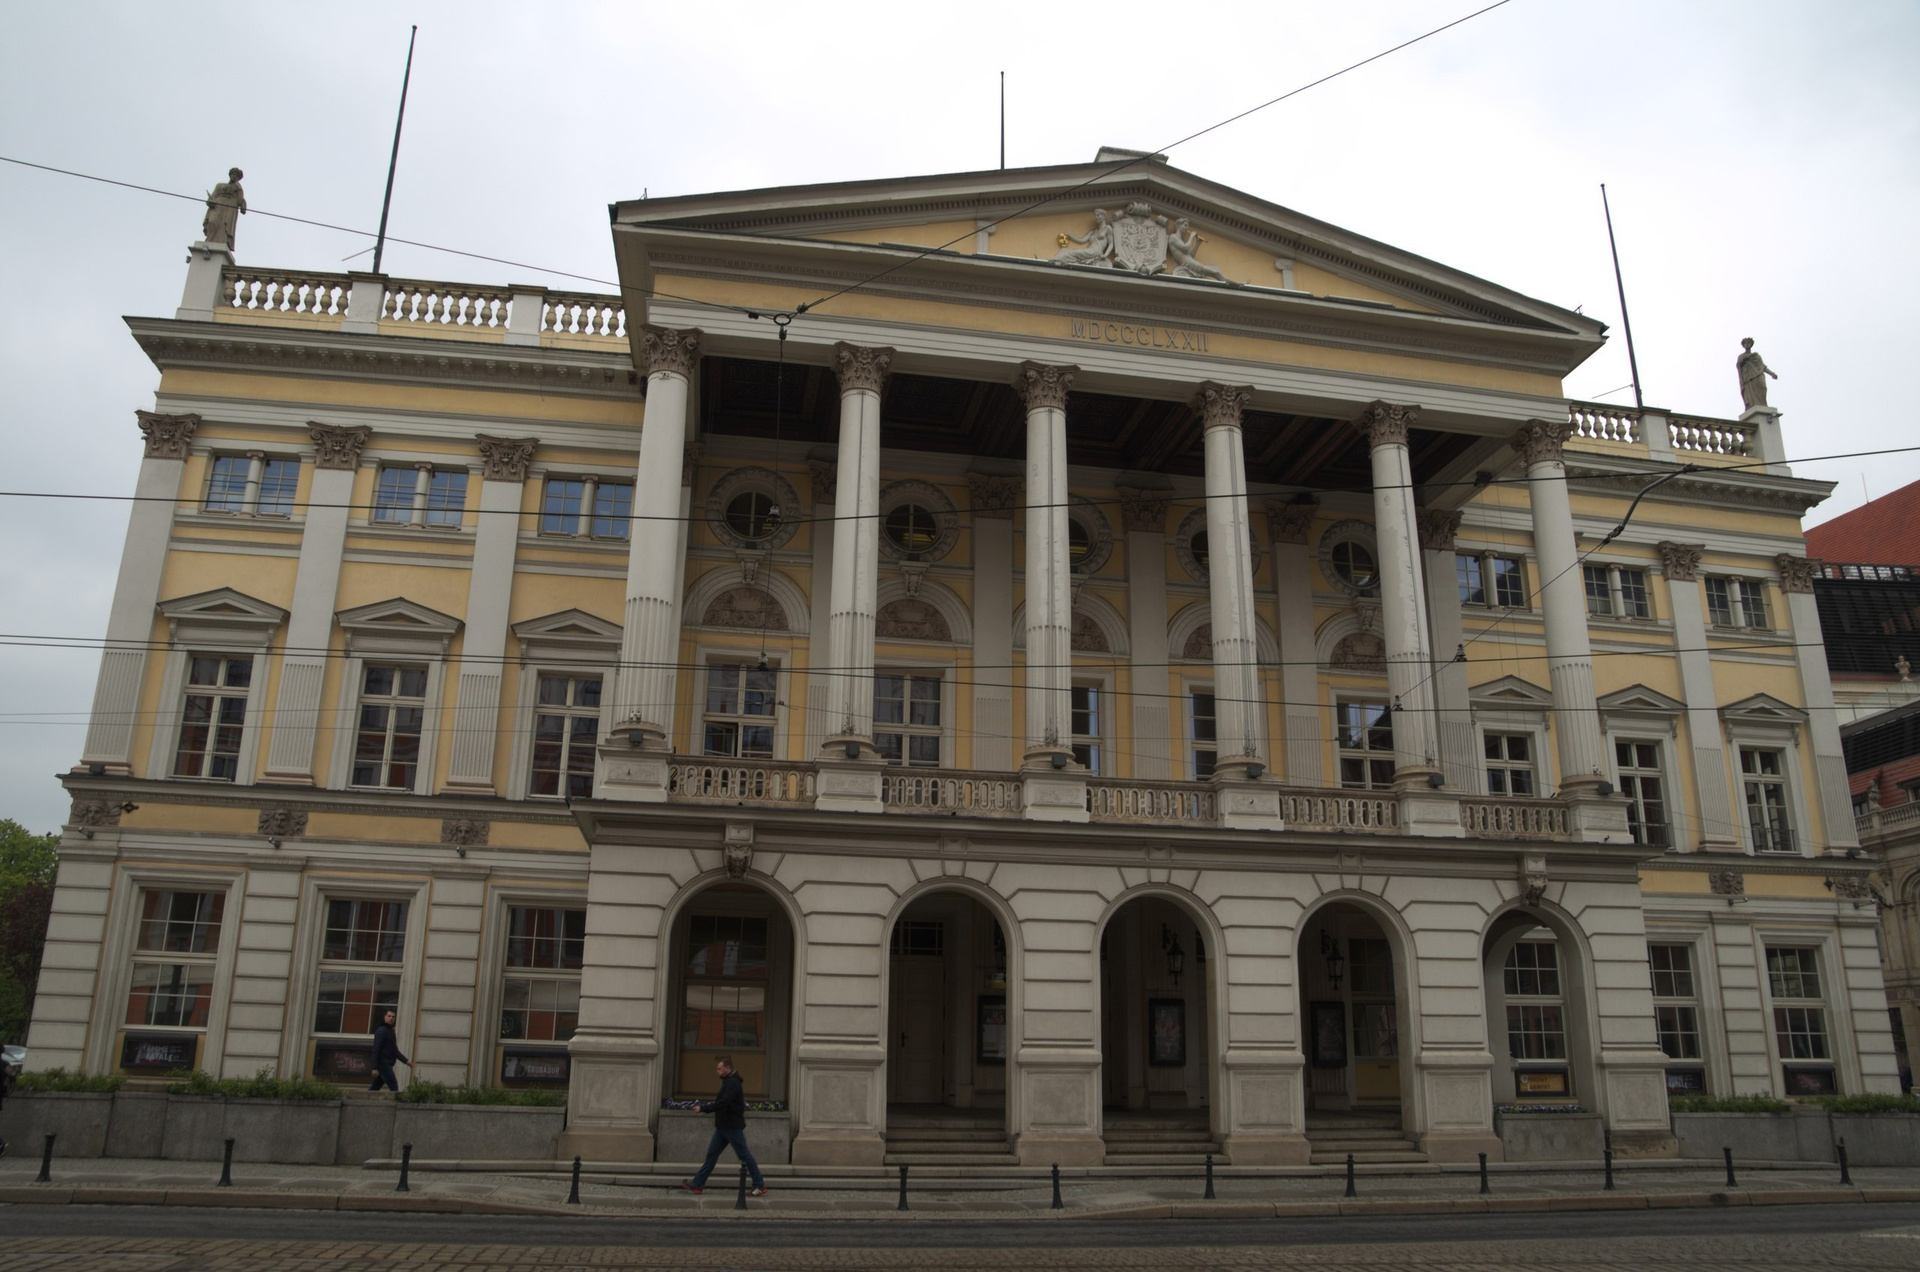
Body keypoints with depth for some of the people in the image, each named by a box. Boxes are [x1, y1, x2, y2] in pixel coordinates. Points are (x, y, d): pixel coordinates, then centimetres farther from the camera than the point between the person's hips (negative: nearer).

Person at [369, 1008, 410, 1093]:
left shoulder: (391, 1031, 19)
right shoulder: (381, 1031, -9)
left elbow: (395, 1051, 24)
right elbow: (376, 1050, -15)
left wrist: (406, 1061, 16)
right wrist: (375, 1068, -20)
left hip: (387, 1065, 9)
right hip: (383, 1064, -9)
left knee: (375, 1088, 10)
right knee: (394, 1087, -11)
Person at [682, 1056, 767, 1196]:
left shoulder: (733, 1083, -17)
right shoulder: (728, 1082, 15)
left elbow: (722, 1103, -25)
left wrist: (703, 1108, -19)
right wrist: (705, 1105, 3)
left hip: (733, 1127, -10)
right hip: (723, 1126, 10)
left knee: (744, 1155, -3)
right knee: (712, 1153, 9)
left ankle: (760, 1186, 5)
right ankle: (697, 1184, 12)